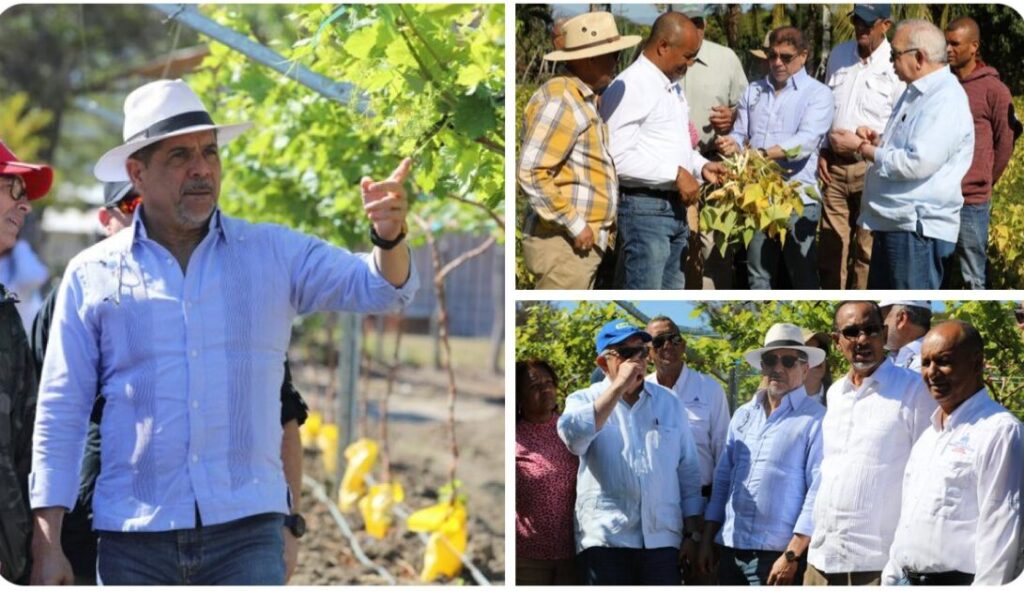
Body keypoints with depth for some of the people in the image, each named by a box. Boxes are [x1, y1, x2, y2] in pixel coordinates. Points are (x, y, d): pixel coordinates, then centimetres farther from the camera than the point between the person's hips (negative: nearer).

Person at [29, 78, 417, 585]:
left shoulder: (273, 253, 9)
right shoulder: (92, 275, 7)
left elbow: (375, 288, 0)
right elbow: (59, 412, 7)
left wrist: (389, 238, -24)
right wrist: (47, 542, 1)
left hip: (247, 530, 0)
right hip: (134, 538, 1)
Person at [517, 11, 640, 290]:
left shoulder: (585, 99, 16)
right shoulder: (559, 99, -15)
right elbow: (531, 173, -22)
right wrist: (574, 225, -18)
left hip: (584, 242, 10)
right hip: (563, 242, -10)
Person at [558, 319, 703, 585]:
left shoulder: (668, 402, 12)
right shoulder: (585, 400, 5)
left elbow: (688, 471, 14)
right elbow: (572, 435, -19)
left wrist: (691, 533, 9)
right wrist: (619, 386, -15)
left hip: (662, 540, 2)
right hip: (605, 539, -2)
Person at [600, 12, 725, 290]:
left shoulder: (673, 85, 15)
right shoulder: (630, 86, -15)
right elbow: (618, 157, -22)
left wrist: (702, 166, 7)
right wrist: (676, 173, -20)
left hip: (675, 207, 9)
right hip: (644, 208, -9)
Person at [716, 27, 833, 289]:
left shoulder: (818, 94, 0)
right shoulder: (754, 91, 16)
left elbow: (806, 140, -15)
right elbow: (740, 134, 12)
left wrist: (761, 154, -27)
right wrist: (730, 144, -14)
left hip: (798, 198, -4)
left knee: (803, 277, 1)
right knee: (759, 275, 11)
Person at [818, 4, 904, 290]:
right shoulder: (838, 54, 7)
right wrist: (822, 152, 11)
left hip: (872, 167, -5)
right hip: (834, 164, 5)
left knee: (867, 248, 0)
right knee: (831, 244, 8)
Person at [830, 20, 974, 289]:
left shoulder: (945, 100, -18)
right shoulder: (915, 93, 15)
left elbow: (918, 162, -27)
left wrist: (861, 148, -16)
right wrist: (876, 140, 5)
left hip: (918, 229, -11)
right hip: (892, 221, 11)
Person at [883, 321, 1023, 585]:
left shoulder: (999, 431, -12)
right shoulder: (929, 434, 16)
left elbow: (1001, 527, -18)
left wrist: (988, 584, -22)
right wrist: (891, 578, 15)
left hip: (961, 581, -8)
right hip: (911, 580, 8)